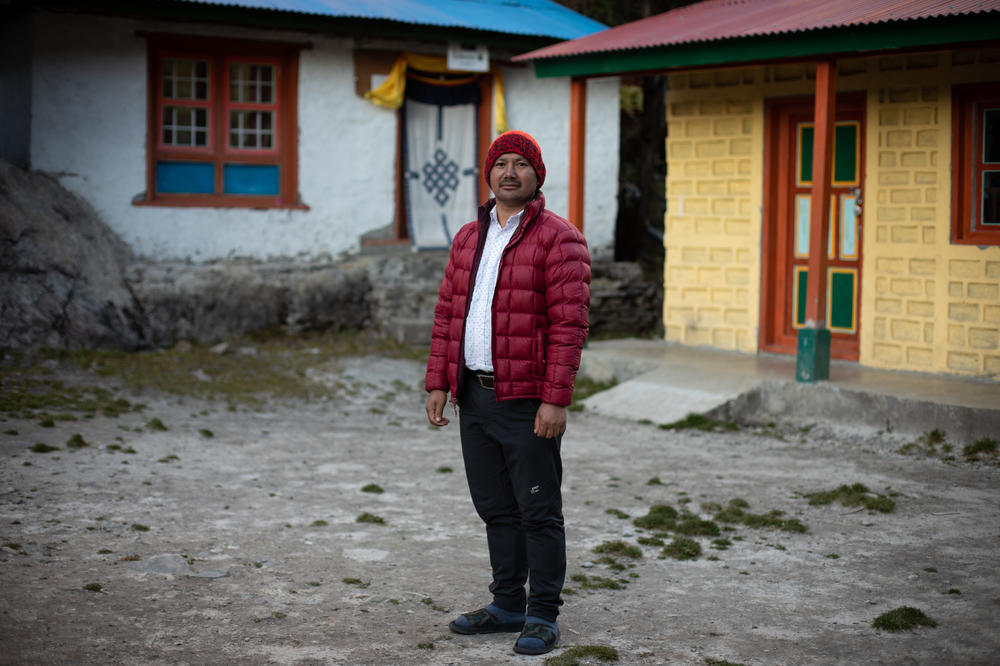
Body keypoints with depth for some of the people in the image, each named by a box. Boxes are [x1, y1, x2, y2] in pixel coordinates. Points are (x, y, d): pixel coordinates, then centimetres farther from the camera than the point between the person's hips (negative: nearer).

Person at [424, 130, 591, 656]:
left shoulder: (558, 239, -7)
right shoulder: (468, 238, 14)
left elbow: (569, 324, -14)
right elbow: (446, 315, 15)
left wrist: (555, 400, -19)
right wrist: (438, 383, 7)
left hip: (526, 401, -7)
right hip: (474, 396, 7)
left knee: (538, 512, 0)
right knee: (495, 508, 15)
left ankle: (543, 616, 9)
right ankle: (507, 605, 26)